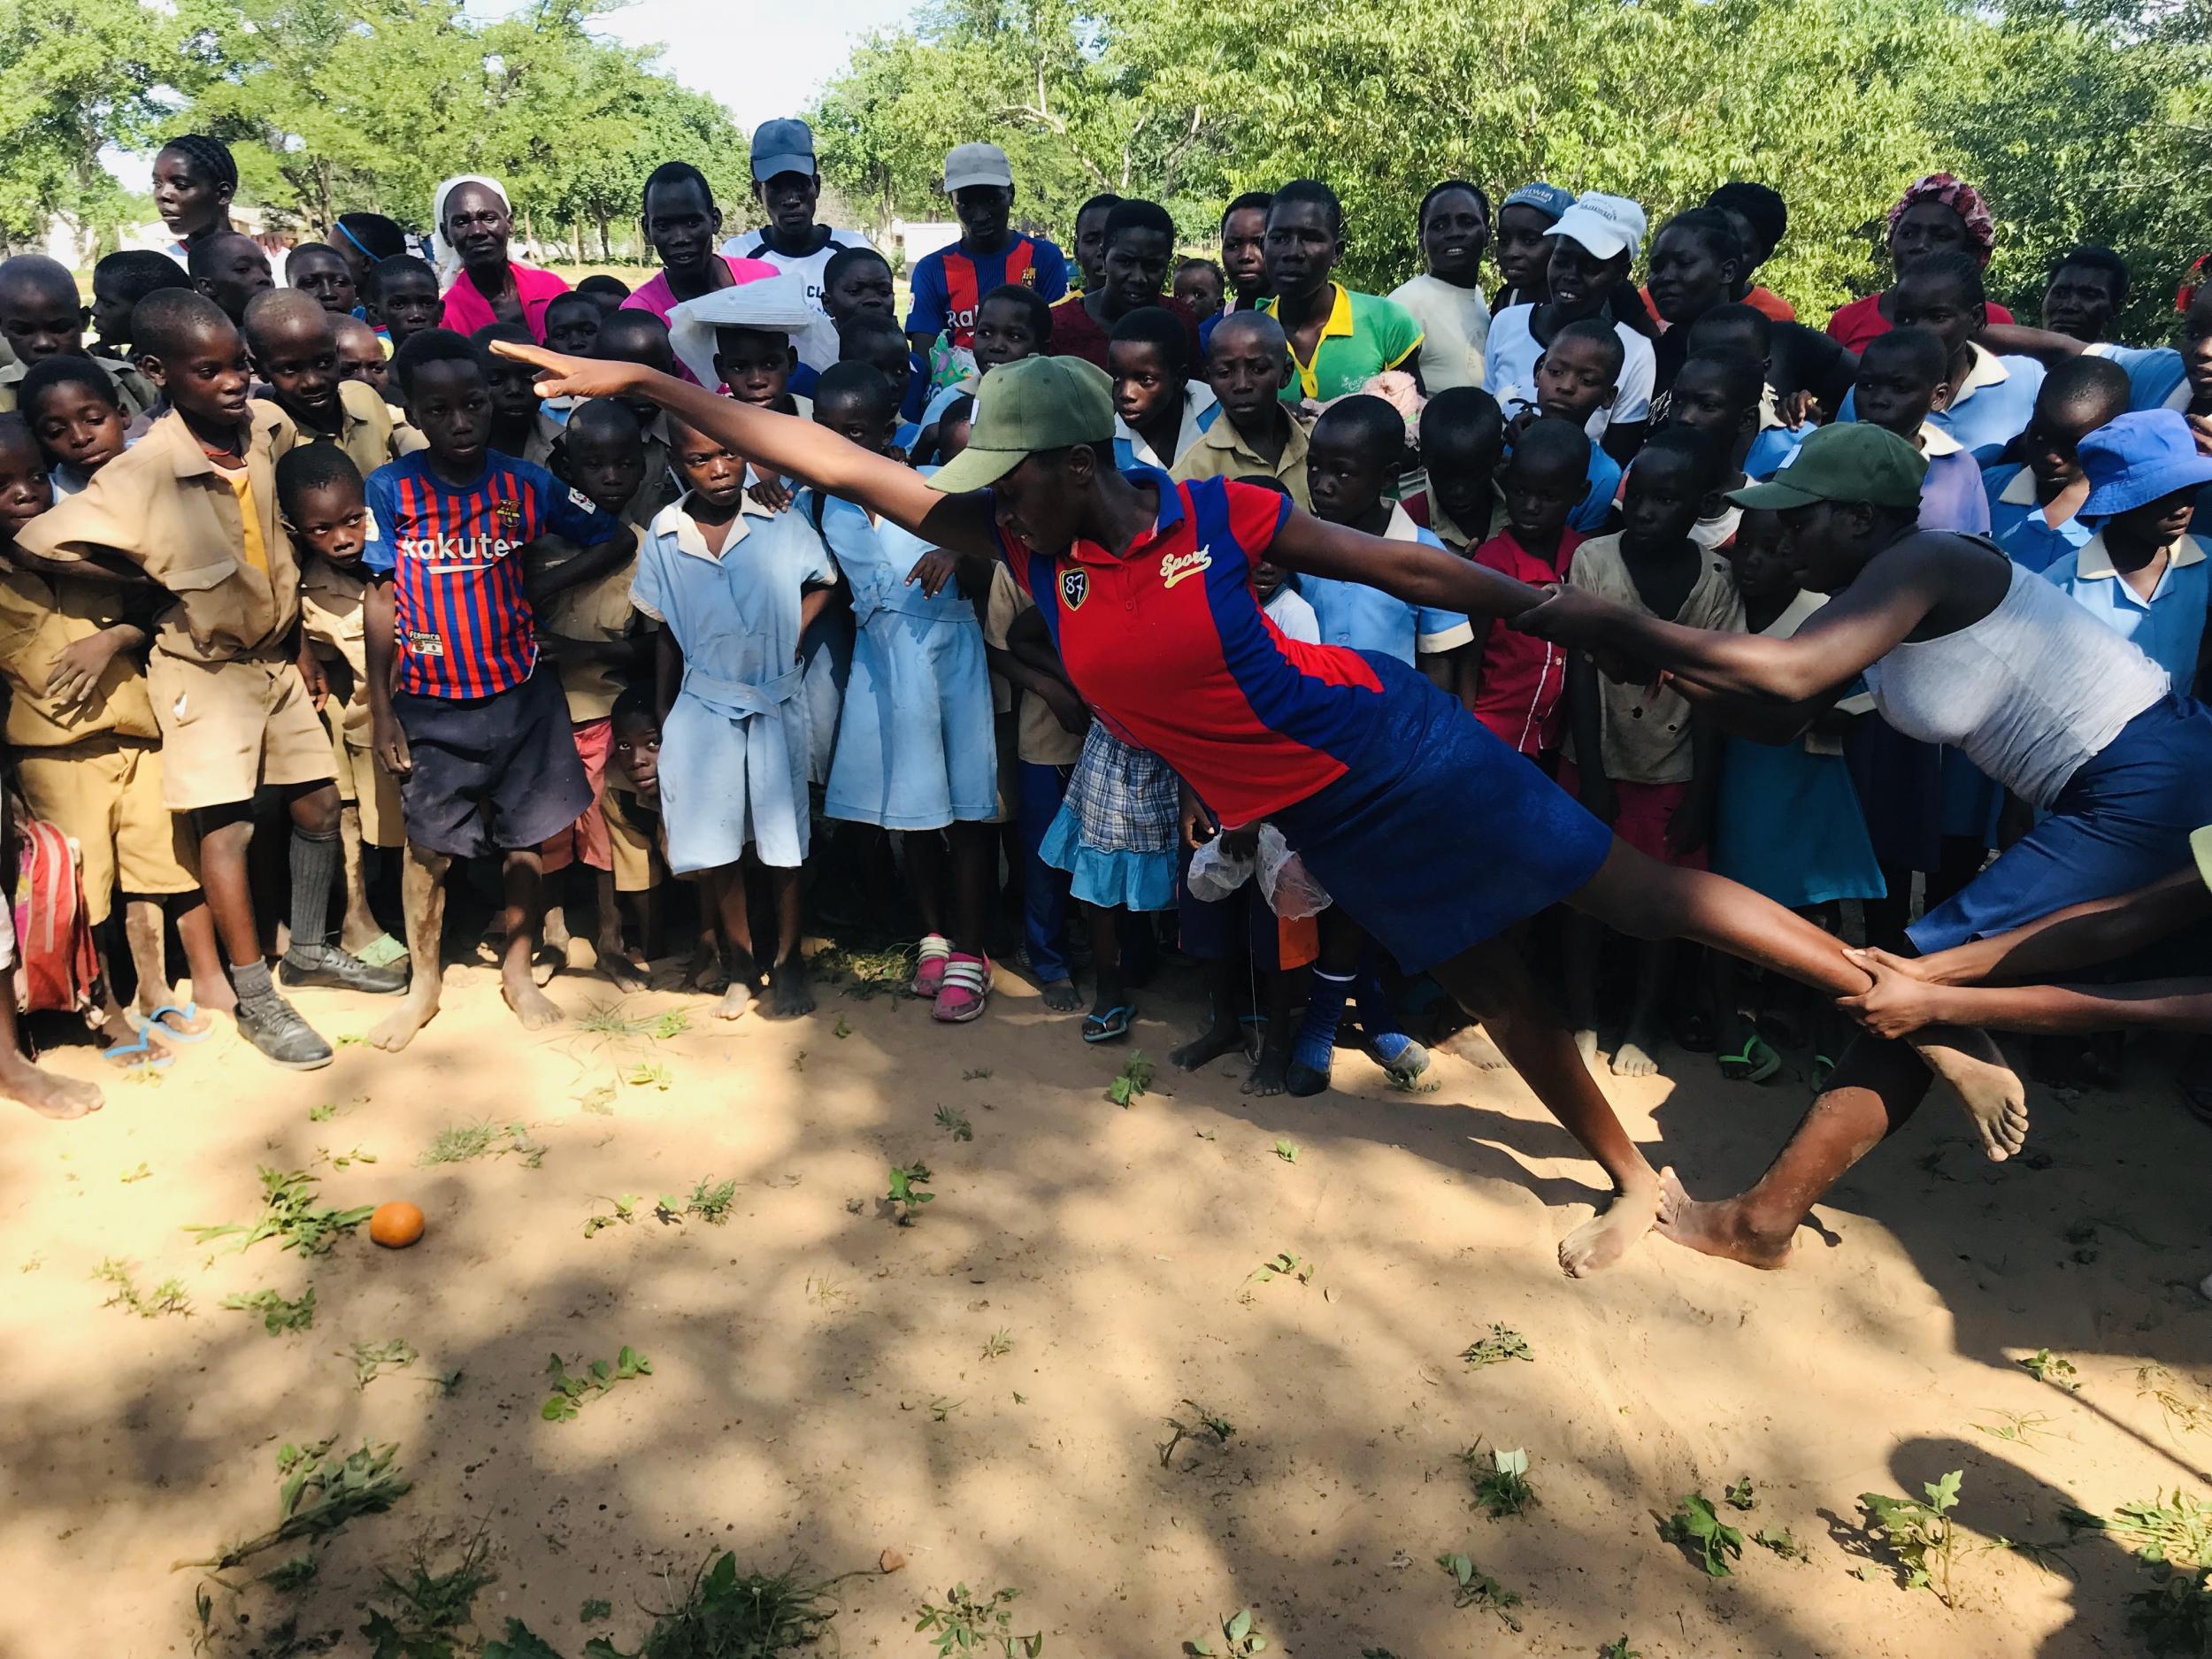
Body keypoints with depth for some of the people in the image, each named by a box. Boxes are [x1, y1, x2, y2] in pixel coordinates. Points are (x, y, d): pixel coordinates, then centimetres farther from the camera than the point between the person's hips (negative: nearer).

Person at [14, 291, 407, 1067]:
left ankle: (309, 949, 32)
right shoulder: (142, 473, -24)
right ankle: (255, 999, 10)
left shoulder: (271, 426, -10)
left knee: (320, 803, 11)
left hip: (277, 655, 5)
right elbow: (38, 542, -24)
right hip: (202, 667, -5)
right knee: (228, 826, -3)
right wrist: (150, 598, -15)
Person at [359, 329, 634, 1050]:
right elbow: (381, 604, -3)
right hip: (431, 705, -1)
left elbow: (617, 539, 5)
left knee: (526, 840, 10)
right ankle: (423, 985, 28)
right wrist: (381, 712, -3)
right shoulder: (390, 490, -7)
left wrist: (548, 582, -8)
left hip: (521, 695, 2)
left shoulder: (526, 484, -4)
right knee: (429, 848, 8)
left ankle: (518, 973, 29)